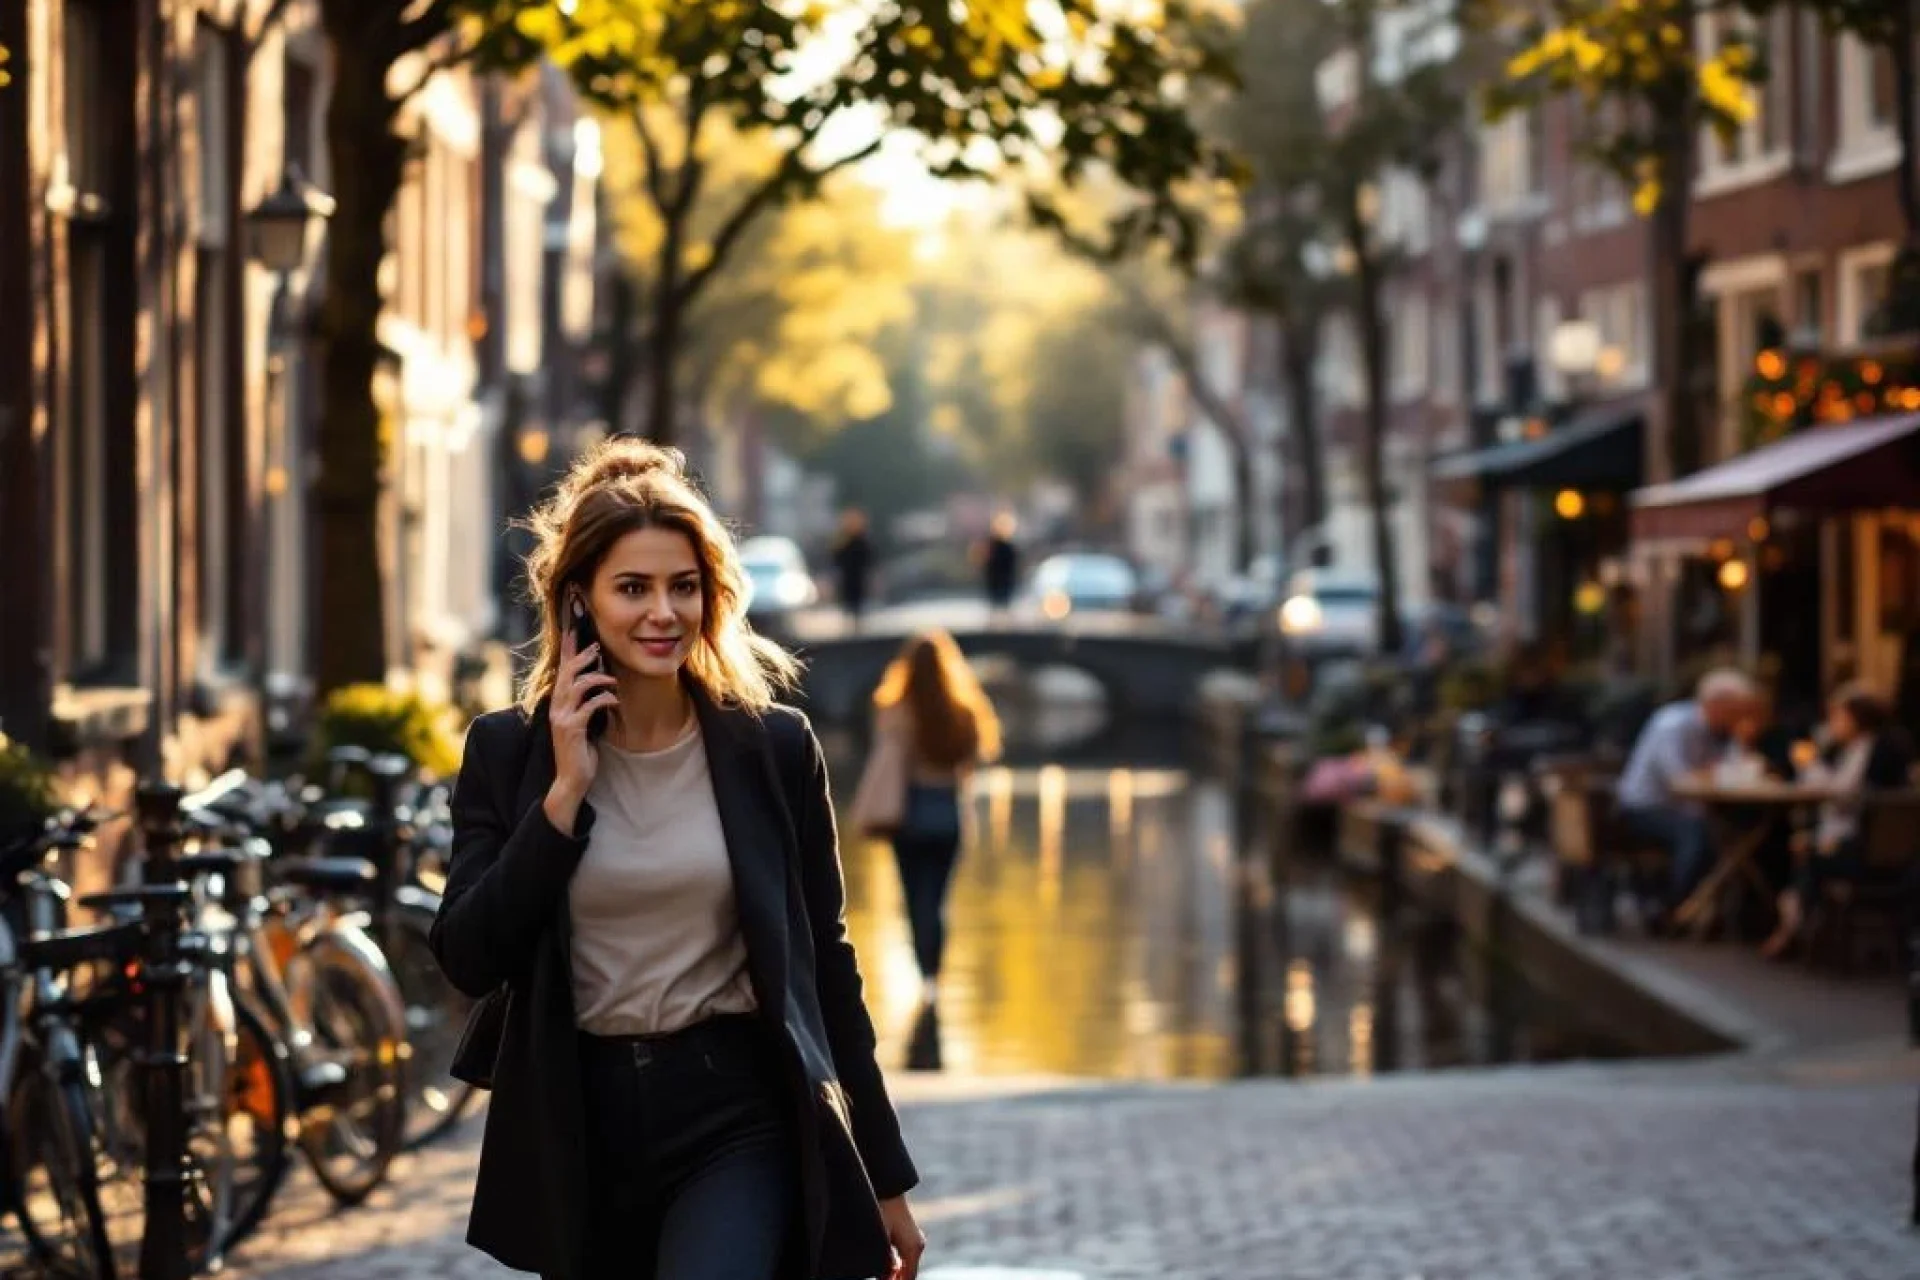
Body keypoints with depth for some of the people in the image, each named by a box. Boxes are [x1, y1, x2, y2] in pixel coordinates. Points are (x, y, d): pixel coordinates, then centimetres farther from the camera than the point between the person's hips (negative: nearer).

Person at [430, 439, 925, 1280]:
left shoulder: (772, 746, 0)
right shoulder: (508, 753, 1)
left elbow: (826, 964, 5)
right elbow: (468, 960, -8)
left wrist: (884, 1176, 6)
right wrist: (565, 791, -14)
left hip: (736, 1120, -2)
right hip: (579, 1133, 2)